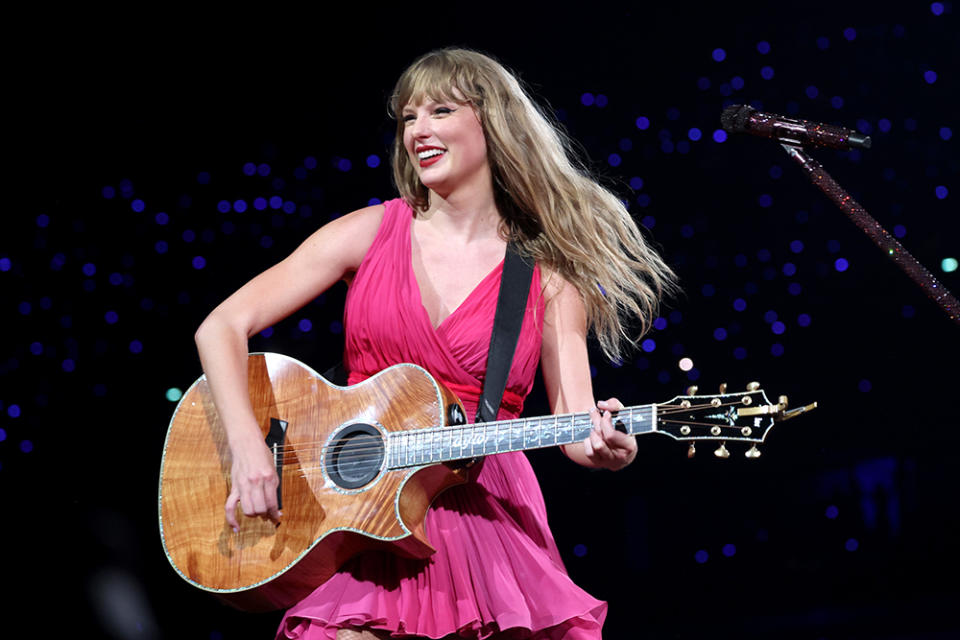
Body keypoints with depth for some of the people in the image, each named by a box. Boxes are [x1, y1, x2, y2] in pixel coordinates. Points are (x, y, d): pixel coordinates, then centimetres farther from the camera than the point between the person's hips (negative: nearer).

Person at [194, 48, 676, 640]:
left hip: (488, 517, 0)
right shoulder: (371, 232, 5)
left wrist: (603, 447, -26)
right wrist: (248, 447, -13)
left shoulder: (547, 277, 4)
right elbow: (222, 327, 1)